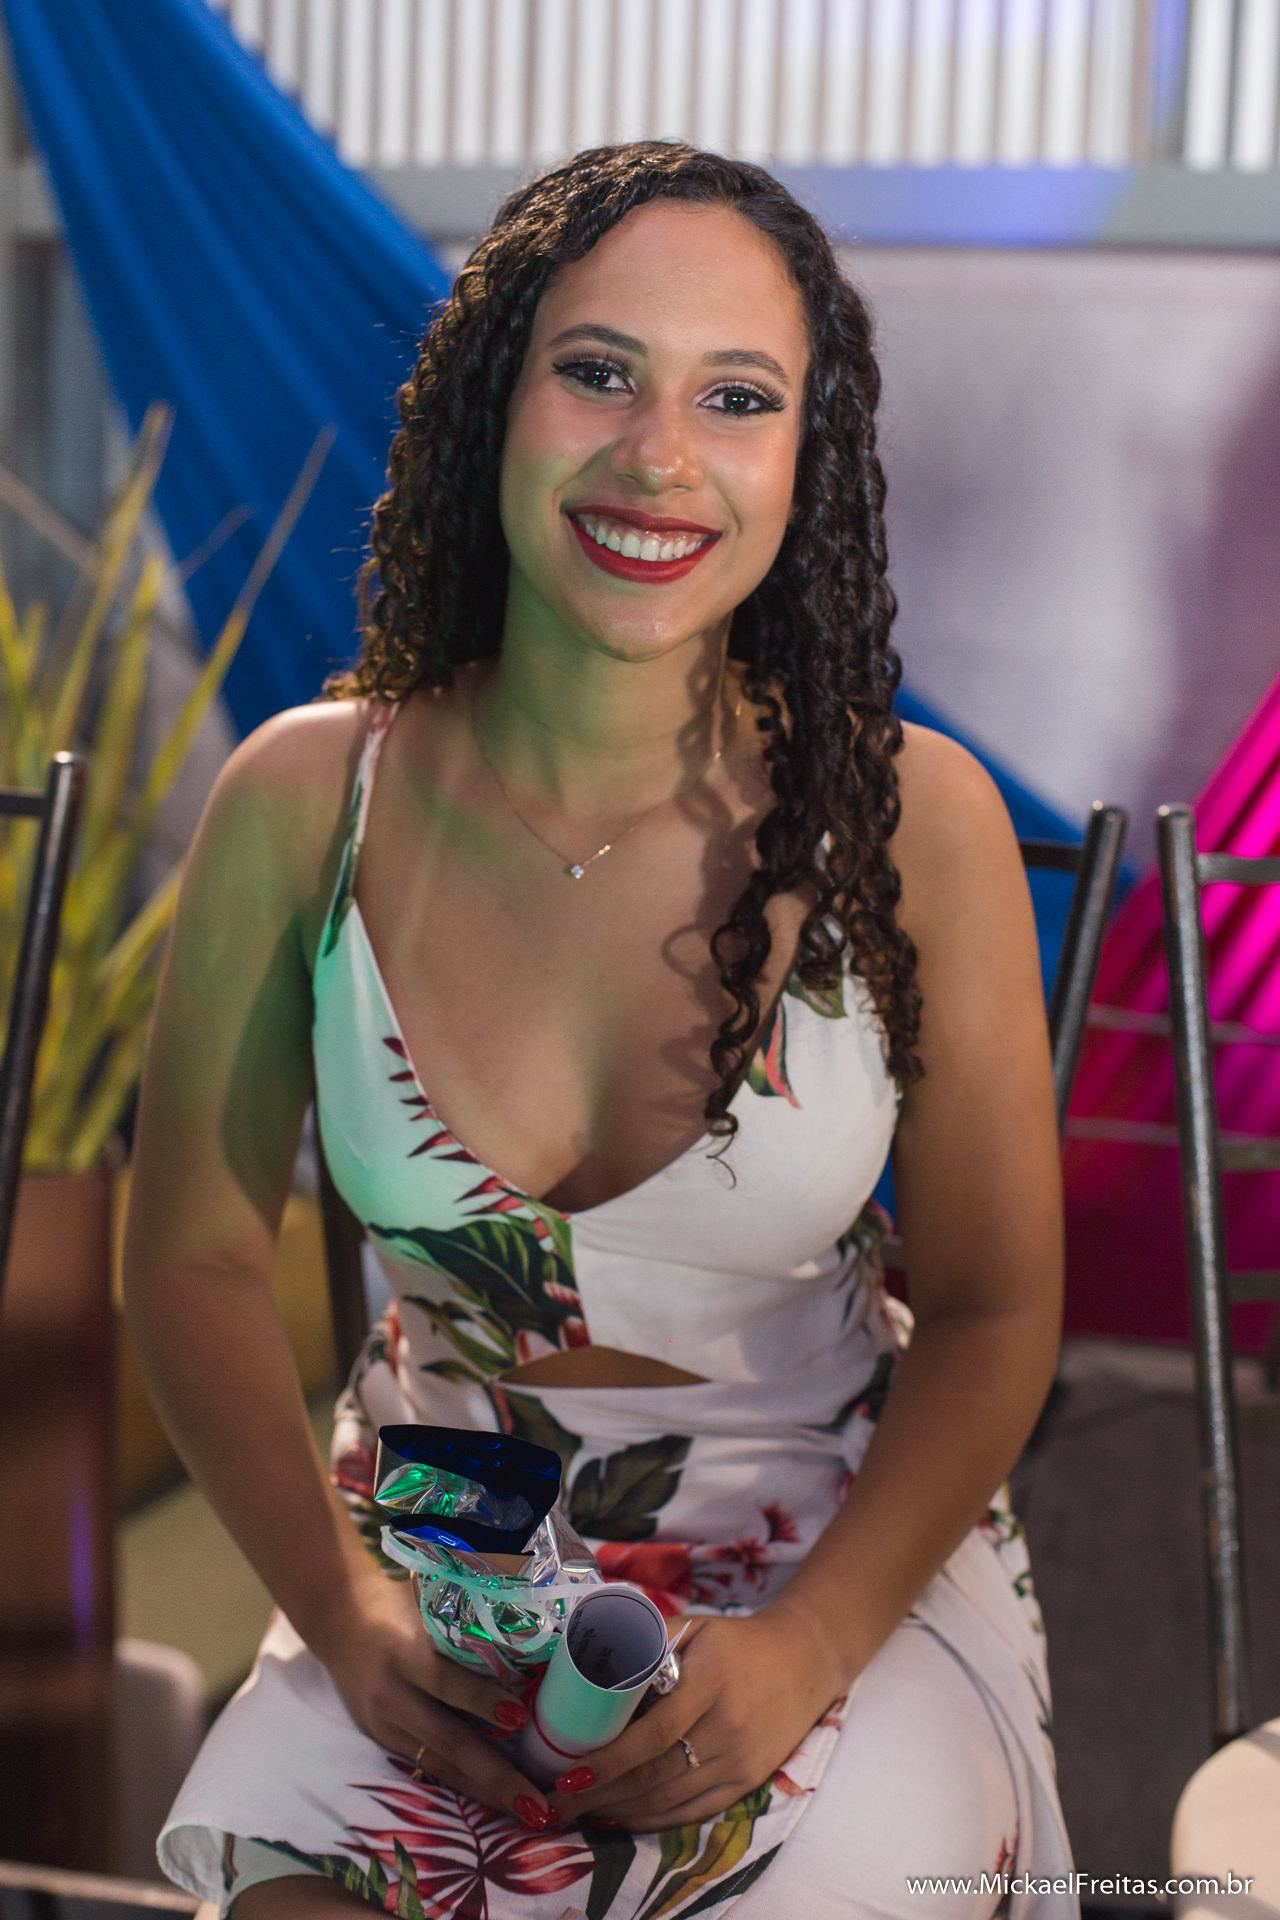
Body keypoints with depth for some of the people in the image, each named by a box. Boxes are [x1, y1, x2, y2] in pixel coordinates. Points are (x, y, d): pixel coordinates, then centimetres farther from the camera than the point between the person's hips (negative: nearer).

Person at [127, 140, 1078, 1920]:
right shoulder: (305, 804, -9)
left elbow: (993, 1311, -4)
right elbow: (197, 1261, 1)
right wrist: (339, 1606, -12)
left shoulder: (912, 821, -12)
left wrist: (809, 1645, -17)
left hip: (834, 1541, 0)